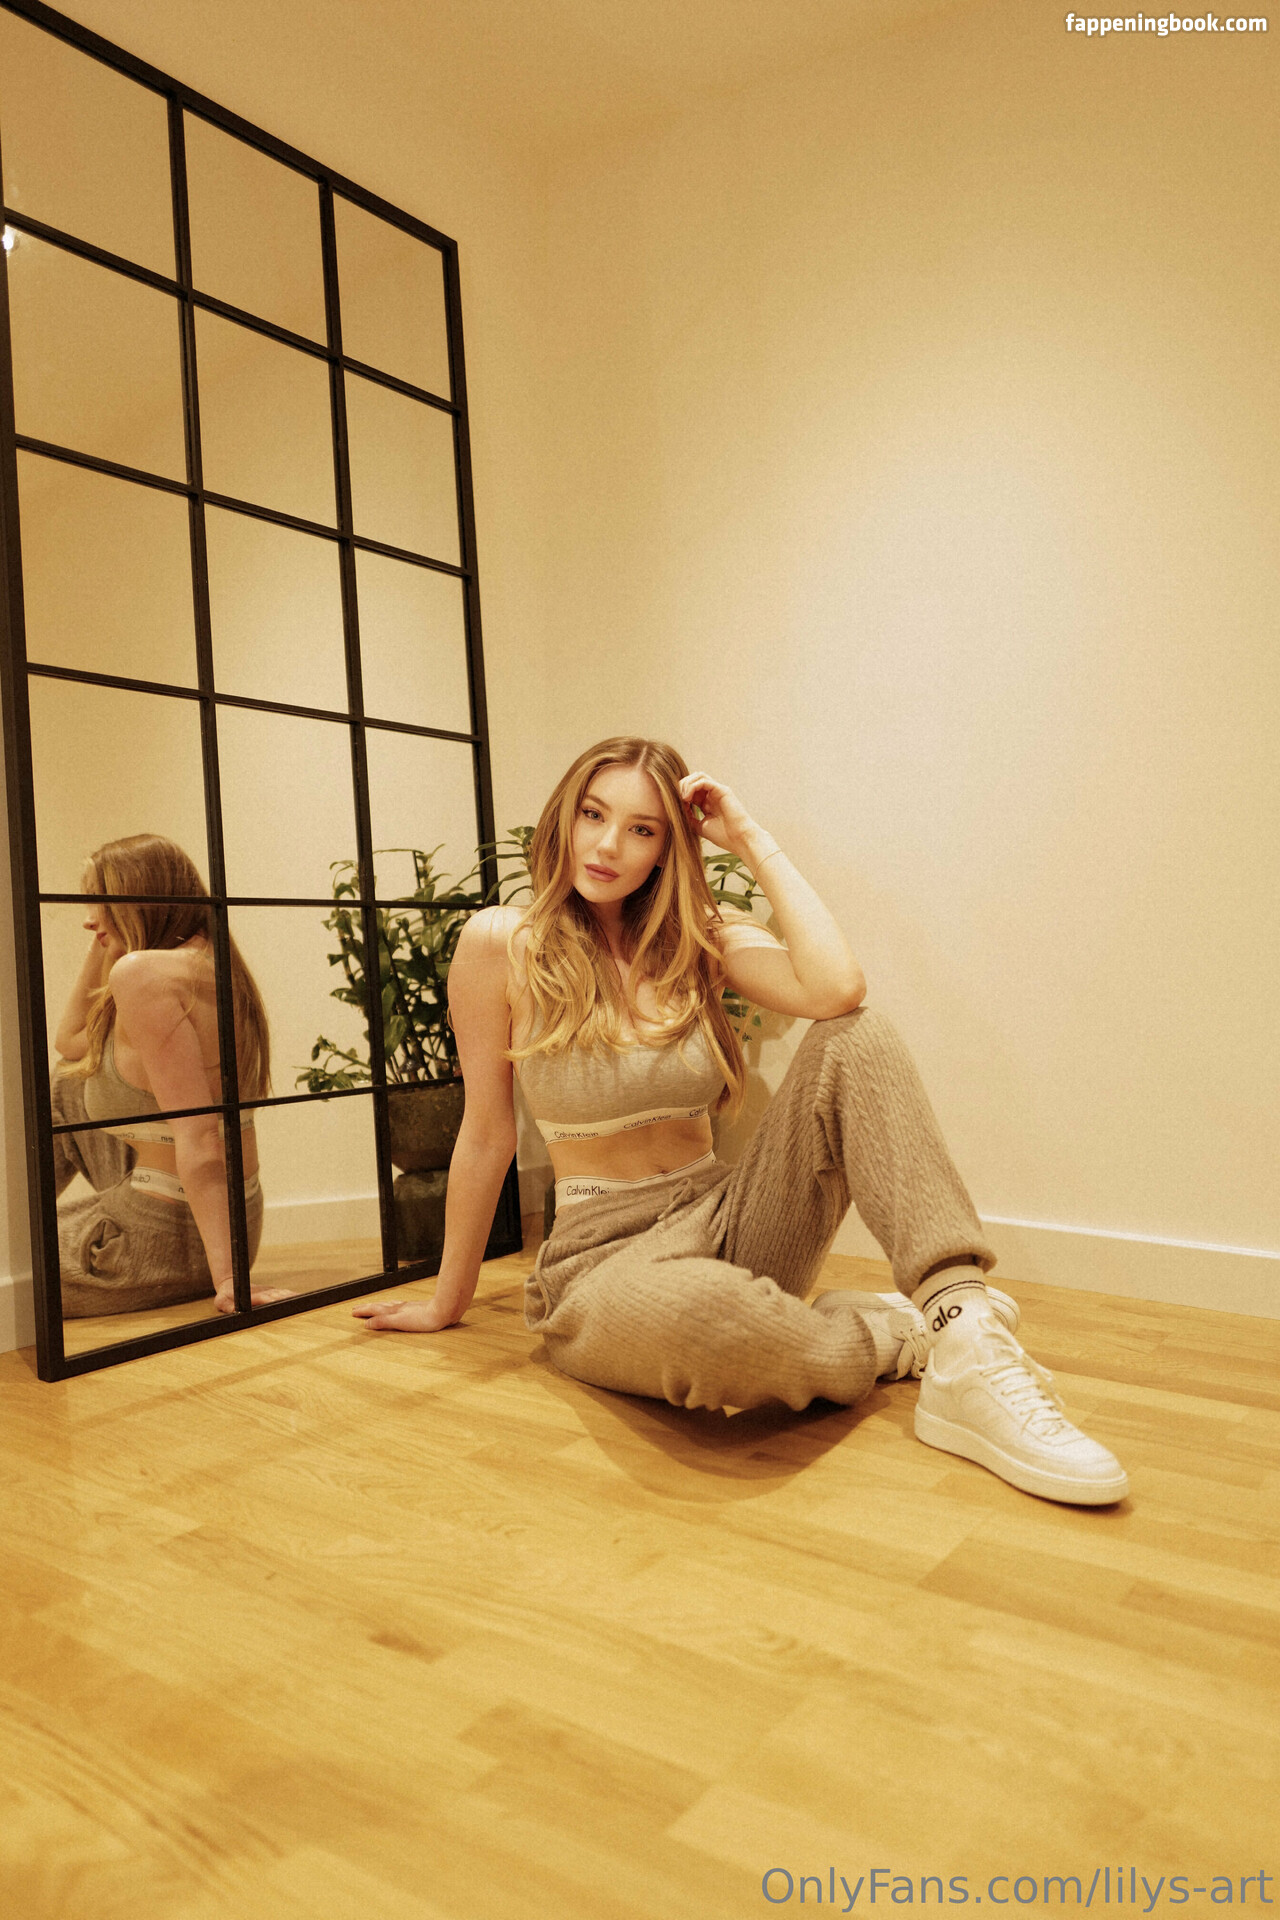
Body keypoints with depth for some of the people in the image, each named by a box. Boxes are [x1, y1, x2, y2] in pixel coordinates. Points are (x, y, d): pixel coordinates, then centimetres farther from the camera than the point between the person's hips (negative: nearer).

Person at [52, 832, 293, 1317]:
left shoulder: (140, 971, -20)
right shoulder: (209, 965, 7)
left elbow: (197, 1132, -28)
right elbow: (69, 1041, 21)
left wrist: (225, 1275, -31)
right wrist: (102, 947, 11)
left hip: (163, 1242, -9)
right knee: (67, 1082, 23)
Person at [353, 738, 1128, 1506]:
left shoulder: (700, 939, 2)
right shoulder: (502, 945, -6)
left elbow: (837, 988, -19)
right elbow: (488, 1135, 0)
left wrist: (753, 839, -9)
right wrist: (447, 1302, 8)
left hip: (728, 1218, 4)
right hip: (606, 1256, -3)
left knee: (855, 1037, -19)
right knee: (680, 1311, -42)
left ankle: (969, 1336, -32)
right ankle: (896, 1336, -11)